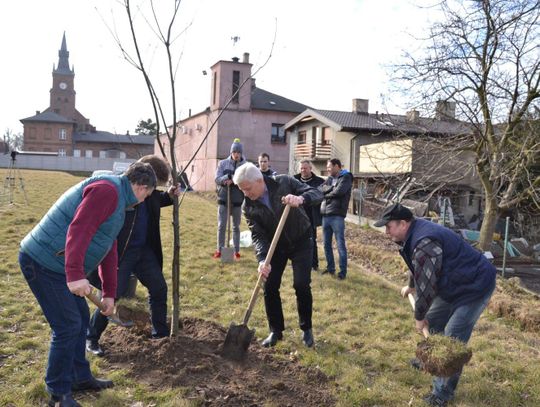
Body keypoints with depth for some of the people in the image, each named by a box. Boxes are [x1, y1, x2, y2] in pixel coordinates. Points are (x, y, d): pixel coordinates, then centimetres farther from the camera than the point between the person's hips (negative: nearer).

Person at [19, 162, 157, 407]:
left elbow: (109, 252, 21)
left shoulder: (118, 201, 17)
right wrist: (75, 275, -36)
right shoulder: (107, 190, -17)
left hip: (58, 265, 11)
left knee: (81, 320, 17)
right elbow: (78, 230, -30)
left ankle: (79, 377, 33)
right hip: (43, 264, -10)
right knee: (67, 326, -5)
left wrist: (109, 294, 24)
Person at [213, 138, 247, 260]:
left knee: (236, 226, 9)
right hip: (223, 199, 0)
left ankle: (236, 251, 17)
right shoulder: (223, 163, 1)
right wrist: (228, 177, -25)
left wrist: (233, 181, -25)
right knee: (221, 226, 3)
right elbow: (217, 179, -6)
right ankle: (219, 250, 14)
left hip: (237, 200, 0)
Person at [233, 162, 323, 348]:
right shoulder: (249, 206, -14)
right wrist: (262, 259, -36)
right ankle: (276, 330, 17)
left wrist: (301, 199, -48)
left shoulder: (284, 183, -21)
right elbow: (257, 235, -19)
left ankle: (306, 329, 13)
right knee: (270, 287, -2)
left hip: (300, 241, -3)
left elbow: (316, 193, -24)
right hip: (276, 245, 3)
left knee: (301, 285, -9)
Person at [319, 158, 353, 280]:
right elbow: (319, 189, 5)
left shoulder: (346, 177, -2)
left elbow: (339, 192, -17)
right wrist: (331, 188, -11)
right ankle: (330, 268, 24)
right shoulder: (330, 178, 19)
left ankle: (343, 271, 4)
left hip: (337, 216, -7)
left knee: (340, 245, -3)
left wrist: (326, 194, -1)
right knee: (327, 244, 12)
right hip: (325, 215, 7)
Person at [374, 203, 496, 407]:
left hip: (474, 286, -11)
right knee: (433, 320, 20)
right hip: (453, 285, 11)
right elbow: (420, 272, 24)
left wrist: (419, 316, -12)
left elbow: (425, 284, -26)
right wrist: (410, 287, 40)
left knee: (452, 340, -9)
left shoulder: (424, 242, -31)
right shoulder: (415, 233, 4)